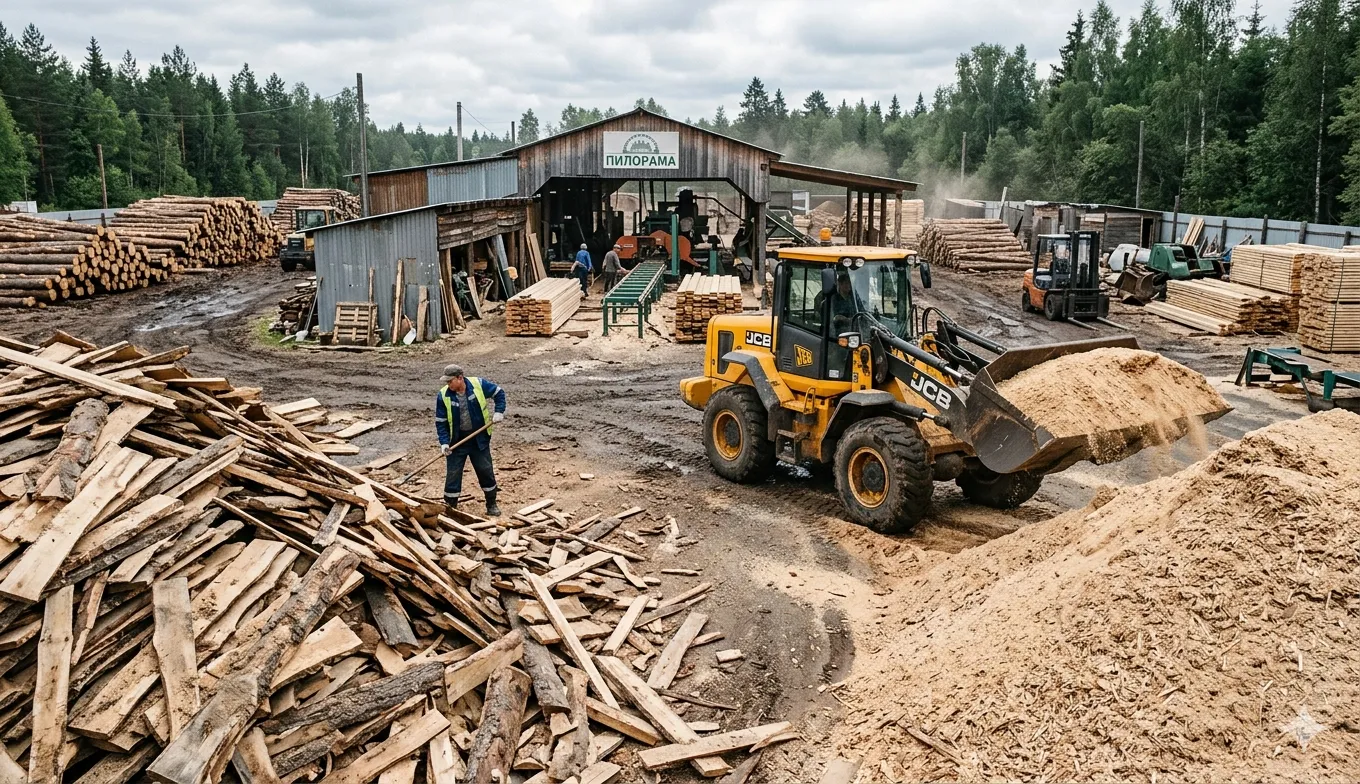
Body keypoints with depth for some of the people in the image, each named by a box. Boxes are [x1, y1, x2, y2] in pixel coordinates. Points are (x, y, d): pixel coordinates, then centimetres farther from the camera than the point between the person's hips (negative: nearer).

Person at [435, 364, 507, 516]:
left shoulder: (479, 384, -12)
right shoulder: (443, 395, -12)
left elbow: (499, 393, 3)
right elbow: (440, 422, -6)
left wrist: (498, 411, -10)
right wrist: (444, 442, -16)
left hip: (479, 438, 0)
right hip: (457, 440, 0)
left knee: (486, 471, 7)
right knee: (453, 474, 1)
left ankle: (492, 504, 24)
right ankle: (450, 508, 14)